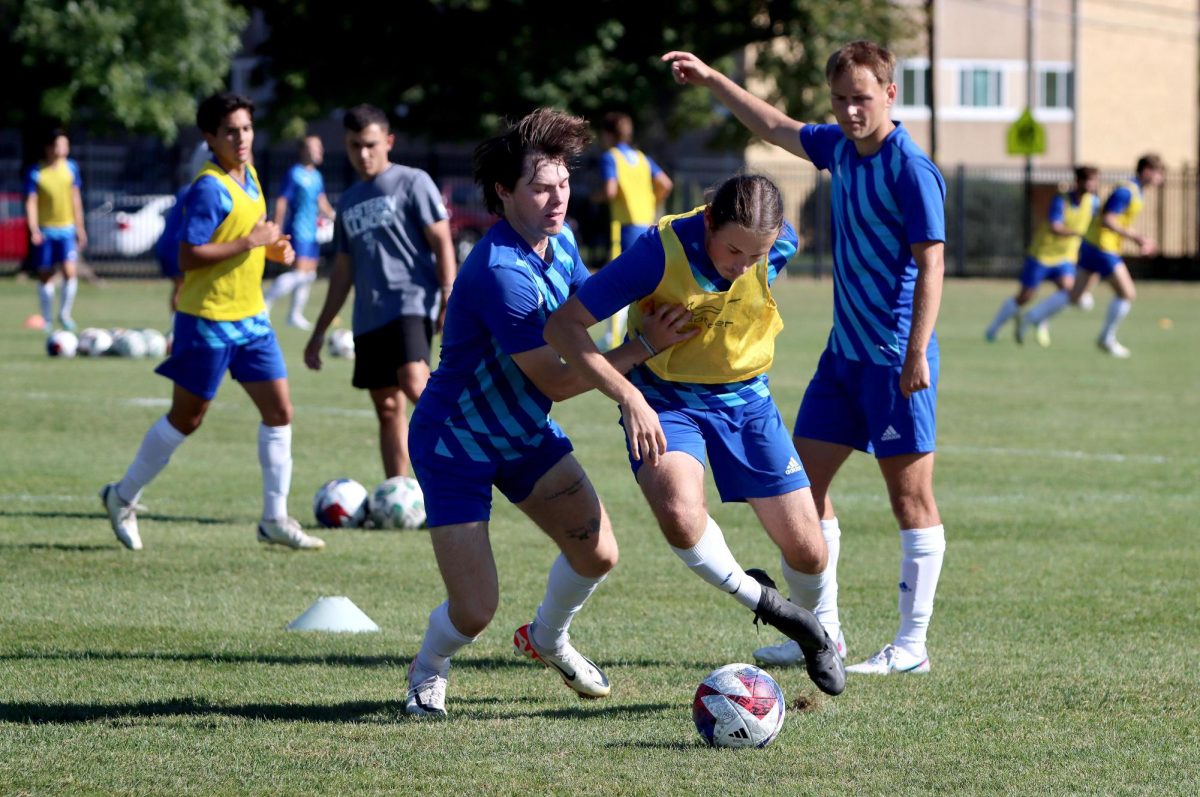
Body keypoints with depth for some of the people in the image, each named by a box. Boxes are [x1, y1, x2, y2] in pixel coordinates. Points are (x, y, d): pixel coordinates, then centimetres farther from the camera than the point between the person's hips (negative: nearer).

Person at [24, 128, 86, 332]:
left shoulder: (71, 168, 1)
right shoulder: (35, 173, -9)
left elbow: (75, 198, 10)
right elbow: (31, 202, -10)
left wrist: (80, 227, 11)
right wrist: (34, 229, -21)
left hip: (67, 229, 2)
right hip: (45, 230, -2)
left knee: (69, 271, -13)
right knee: (45, 275, 7)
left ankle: (64, 313, 6)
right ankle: (47, 320, 20)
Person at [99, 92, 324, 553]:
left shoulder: (249, 176, 9)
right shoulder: (209, 189, -18)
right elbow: (188, 257, -23)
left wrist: (273, 249, 4)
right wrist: (251, 242, -23)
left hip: (250, 317, 8)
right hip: (208, 319, -8)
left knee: (279, 411, 1)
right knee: (186, 419, 4)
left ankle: (275, 519, 7)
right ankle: (123, 498, 21)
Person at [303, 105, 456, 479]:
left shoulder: (412, 182, 1)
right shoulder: (348, 201, 19)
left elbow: (442, 242, -4)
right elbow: (343, 270, 25)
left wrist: (448, 298, -16)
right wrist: (320, 331, 24)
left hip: (411, 303, -6)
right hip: (368, 318, 6)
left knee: (414, 385, -29)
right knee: (388, 409, 5)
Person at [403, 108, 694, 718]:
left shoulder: (558, 242, -4)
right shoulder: (500, 273, -32)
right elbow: (556, 381, -25)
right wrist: (644, 347, -23)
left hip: (525, 431, 8)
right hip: (455, 446, -8)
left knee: (597, 554, 0)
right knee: (475, 612, -12)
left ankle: (547, 639, 33)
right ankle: (428, 672, 24)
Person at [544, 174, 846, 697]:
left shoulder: (781, 244, -17)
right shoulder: (661, 250, -29)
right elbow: (562, 325, -27)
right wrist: (629, 397, -35)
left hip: (745, 398, 3)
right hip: (664, 400, -3)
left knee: (806, 550, 1)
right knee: (680, 516, -32)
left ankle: (818, 637, 35)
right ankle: (757, 599, -2)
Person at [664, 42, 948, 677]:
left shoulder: (911, 170, -15)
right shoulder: (840, 148, 9)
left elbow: (931, 264, -18)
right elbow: (774, 127, 26)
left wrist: (917, 352, -24)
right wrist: (711, 80, 28)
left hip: (896, 359, -9)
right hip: (844, 352, 9)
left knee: (910, 494, -3)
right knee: (803, 479, 8)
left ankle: (912, 645, 1)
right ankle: (822, 631, 15)